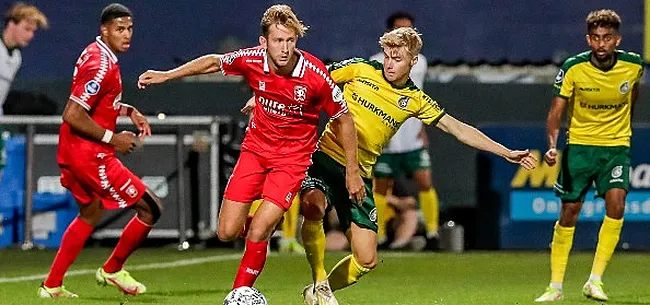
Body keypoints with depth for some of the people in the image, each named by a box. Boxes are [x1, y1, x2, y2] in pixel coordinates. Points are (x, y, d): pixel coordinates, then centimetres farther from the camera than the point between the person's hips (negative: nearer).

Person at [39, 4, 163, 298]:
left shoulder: (94, 53, 10)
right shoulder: (102, 66, -21)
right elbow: (73, 116, -26)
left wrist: (128, 111, 14)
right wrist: (112, 138, -18)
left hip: (72, 153, 11)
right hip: (91, 155, -11)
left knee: (90, 213, 29)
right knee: (150, 208, -2)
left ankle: (52, 285, 28)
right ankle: (112, 270, 15)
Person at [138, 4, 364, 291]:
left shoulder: (315, 74, -22)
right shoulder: (251, 60, -15)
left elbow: (344, 119, -8)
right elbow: (214, 62, 8)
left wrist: (352, 171, -4)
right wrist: (166, 75, 10)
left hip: (293, 156, -3)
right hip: (255, 148, 3)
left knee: (257, 234, -16)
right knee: (227, 232, -1)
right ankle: (260, 219, 34)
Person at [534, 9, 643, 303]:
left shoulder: (633, 65, -9)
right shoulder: (573, 68, -15)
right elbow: (555, 112, -12)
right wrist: (552, 145, -29)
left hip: (616, 146, 1)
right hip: (579, 145, 0)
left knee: (616, 204, -20)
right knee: (568, 214, 1)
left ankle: (594, 281, -13)